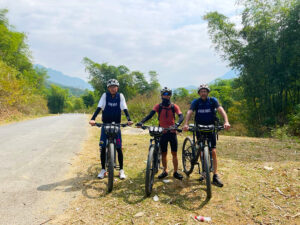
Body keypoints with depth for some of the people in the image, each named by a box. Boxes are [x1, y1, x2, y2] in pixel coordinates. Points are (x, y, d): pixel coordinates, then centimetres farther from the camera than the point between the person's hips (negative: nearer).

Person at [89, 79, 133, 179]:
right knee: (103, 147, 0)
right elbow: (99, 108, -14)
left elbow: (124, 109, -12)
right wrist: (92, 119, -28)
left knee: (119, 148, -1)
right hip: (105, 124, 1)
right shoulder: (105, 95, -4)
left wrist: (129, 120, -28)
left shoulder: (120, 96, -4)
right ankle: (103, 169, 16)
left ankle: (121, 170, 13)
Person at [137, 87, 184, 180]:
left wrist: (177, 124, -35)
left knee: (174, 153, 4)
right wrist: (141, 122, -31)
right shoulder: (158, 106, 0)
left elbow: (181, 116, -14)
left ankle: (176, 172, 17)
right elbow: (150, 115, -13)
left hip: (172, 132, -1)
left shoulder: (174, 106, -1)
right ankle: (165, 171, 25)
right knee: (163, 153, 9)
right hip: (163, 132, 1)